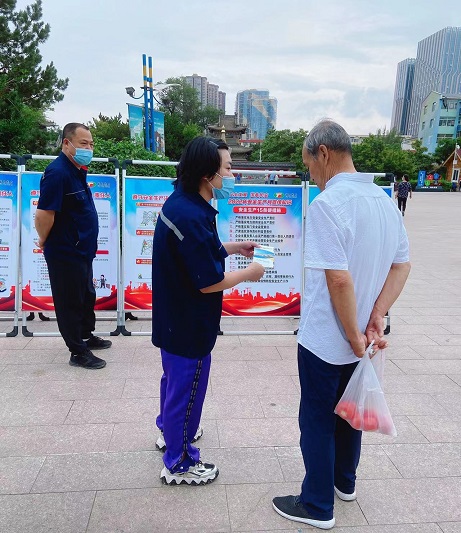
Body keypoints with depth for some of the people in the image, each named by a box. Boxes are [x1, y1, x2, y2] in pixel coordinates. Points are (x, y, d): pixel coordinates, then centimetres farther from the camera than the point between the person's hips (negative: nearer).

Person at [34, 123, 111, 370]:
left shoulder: (77, 171, 8)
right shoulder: (58, 173, -22)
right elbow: (44, 214, -25)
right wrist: (45, 242, -11)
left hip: (82, 250, 9)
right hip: (65, 254, -9)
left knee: (87, 296, 22)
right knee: (71, 302, 5)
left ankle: (87, 336, 41)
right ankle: (78, 352, 18)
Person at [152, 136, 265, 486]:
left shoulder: (181, 202, 2)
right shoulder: (192, 216, -29)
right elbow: (209, 282, -26)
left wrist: (233, 248, 9)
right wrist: (249, 273, -11)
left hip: (174, 316, 10)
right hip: (188, 324, -10)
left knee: (176, 376, 28)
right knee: (188, 386, 8)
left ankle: (170, 430, 52)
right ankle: (179, 464, 27)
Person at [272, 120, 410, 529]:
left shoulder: (327, 203, -23)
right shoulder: (384, 200, 3)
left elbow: (340, 280, -28)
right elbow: (402, 266, 4)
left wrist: (354, 337, -17)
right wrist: (376, 319, -4)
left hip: (326, 340, -7)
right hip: (358, 336, 8)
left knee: (317, 420, 9)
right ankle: (344, 482, 43)